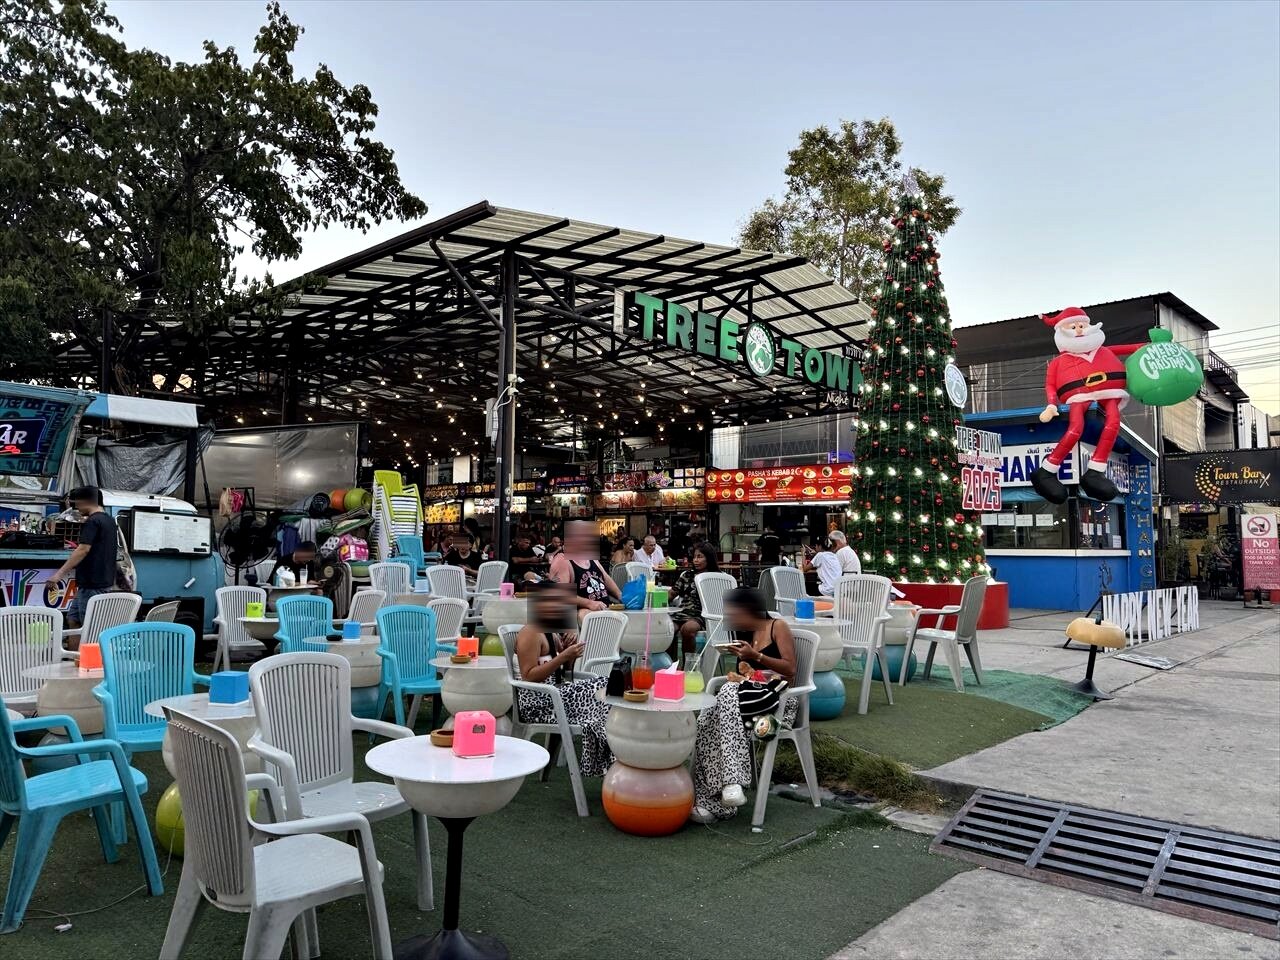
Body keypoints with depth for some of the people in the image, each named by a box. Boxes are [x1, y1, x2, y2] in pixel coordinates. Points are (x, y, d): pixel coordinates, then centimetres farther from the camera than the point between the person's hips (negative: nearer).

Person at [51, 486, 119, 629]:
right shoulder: (110, 520, 14)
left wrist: (60, 573, -23)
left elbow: (83, 549, -23)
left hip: (92, 585, -9)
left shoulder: (92, 521, -14)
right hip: (104, 581, 9)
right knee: (73, 618, 16)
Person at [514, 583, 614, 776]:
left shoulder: (554, 631, 13)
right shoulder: (530, 633, -13)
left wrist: (570, 650, -1)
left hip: (556, 692, 9)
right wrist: (564, 656, -22)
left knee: (604, 686, -8)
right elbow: (528, 677, -20)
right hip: (537, 702, -8)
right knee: (597, 695, -19)